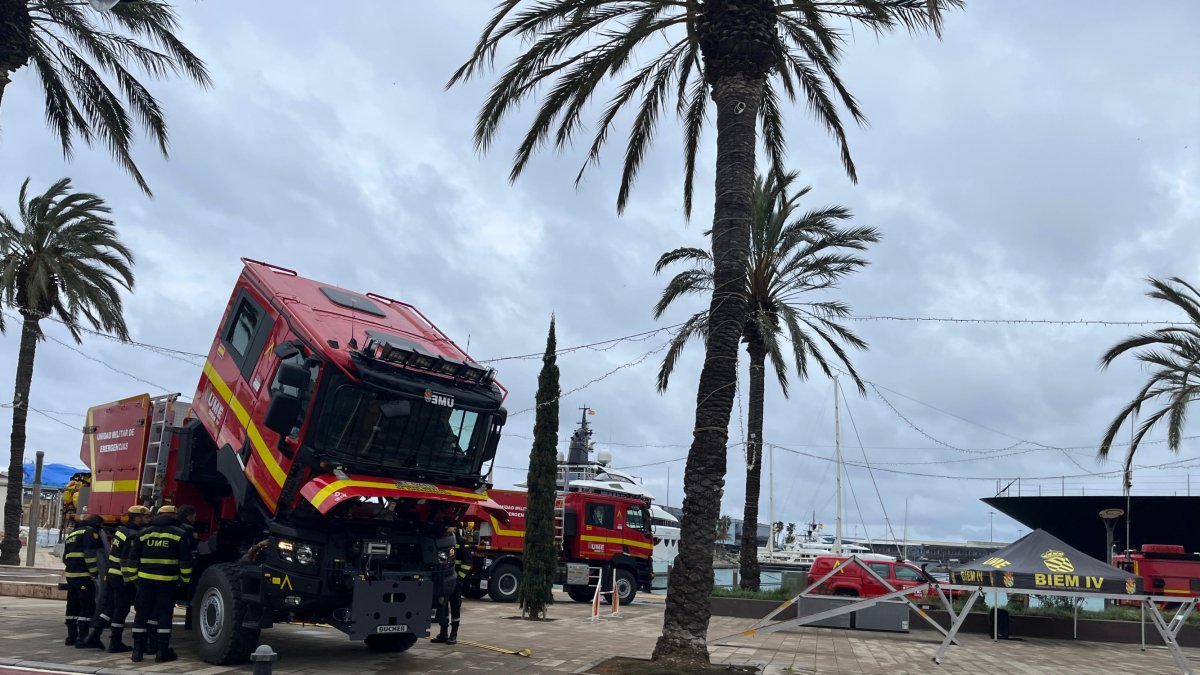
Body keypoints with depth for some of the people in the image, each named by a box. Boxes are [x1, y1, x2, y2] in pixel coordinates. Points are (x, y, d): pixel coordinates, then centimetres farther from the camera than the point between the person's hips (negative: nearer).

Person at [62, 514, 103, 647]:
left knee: (72, 606, 13)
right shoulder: (90, 532, -5)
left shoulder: (72, 533, 24)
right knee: (87, 607, -6)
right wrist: (94, 573, -15)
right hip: (83, 575, -9)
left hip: (70, 574, 9)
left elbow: (65, 557, 24)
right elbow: (90, 554, -16)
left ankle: (71, 636, 17)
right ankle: (82, 638, -9)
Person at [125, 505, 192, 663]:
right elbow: (185, 560, -3)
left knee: (142, 614, 9)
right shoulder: (180, 534, 0)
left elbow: (133, 558, 9)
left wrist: (133, 577, 15)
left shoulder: (144, 533, 9)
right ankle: (162, 652, 4)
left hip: (145, 579, 3)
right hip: (168, 581, -2)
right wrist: (185, 579, 5)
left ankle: (137, 651, 10)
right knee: (164, 614, 2)